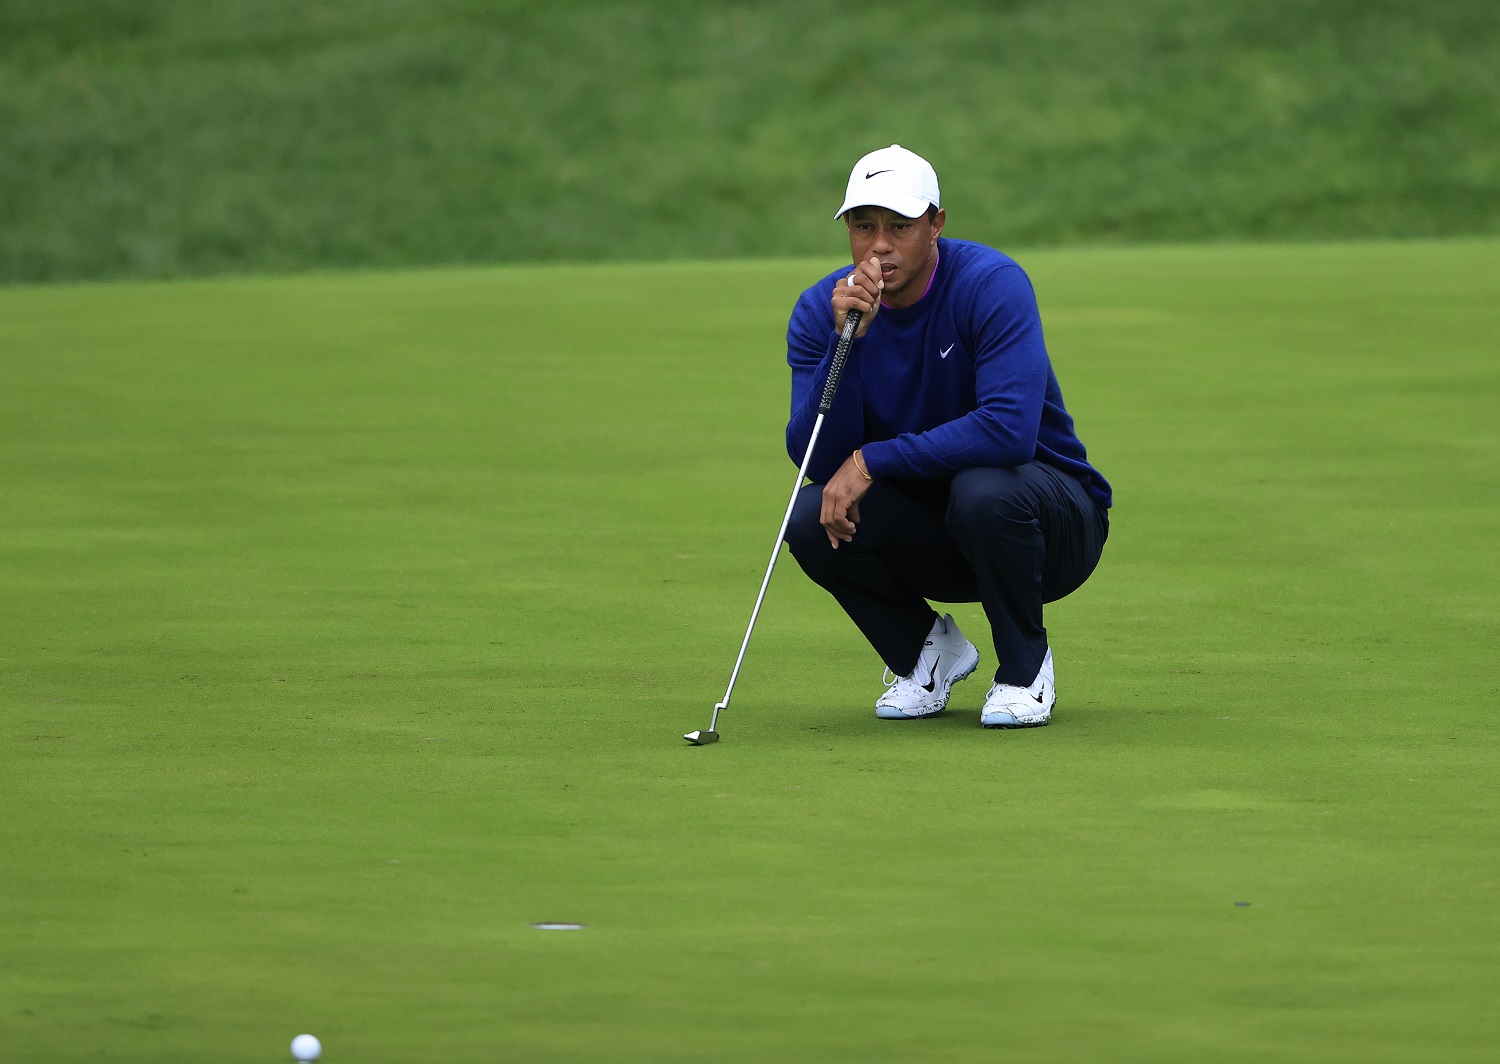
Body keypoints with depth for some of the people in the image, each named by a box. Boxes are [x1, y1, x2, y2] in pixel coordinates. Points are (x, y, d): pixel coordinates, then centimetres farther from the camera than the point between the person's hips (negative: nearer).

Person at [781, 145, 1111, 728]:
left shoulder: (992, 284, -21)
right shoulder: (821, 310, -8)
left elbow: (1009, 429, -34)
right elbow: (816, 459, -18)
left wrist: (871, 461, -31)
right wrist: (846, 339, -30)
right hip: (927, 537, 4)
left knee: (982, 490, -37)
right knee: (812, 517, -23)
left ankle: (1025, 667, -9)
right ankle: (926, 648, 5)